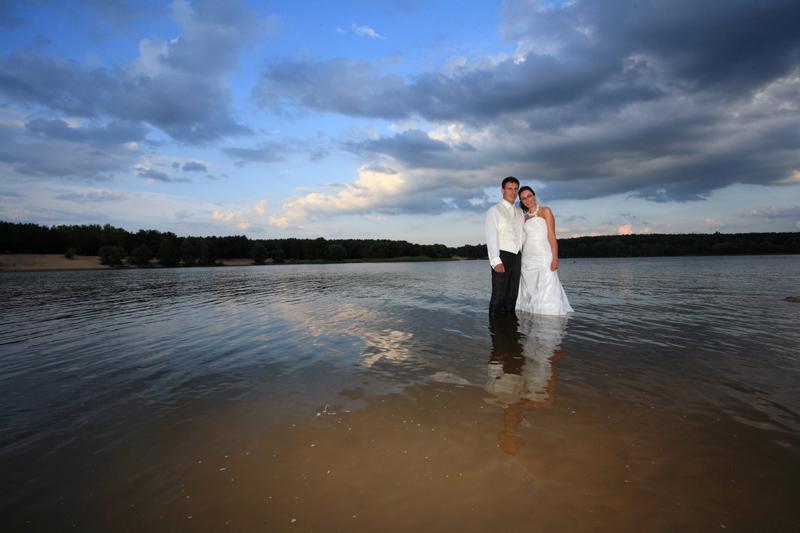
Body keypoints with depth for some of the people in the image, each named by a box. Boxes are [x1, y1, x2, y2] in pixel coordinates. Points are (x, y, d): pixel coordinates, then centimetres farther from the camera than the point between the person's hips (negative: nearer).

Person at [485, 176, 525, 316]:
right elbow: (491, 237, -10)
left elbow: (521, 236, 18)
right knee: (499, 297, -6)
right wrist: (496, 261, -20)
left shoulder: (520, 212, 18)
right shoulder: (494, 211, -1)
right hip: (502, 257, -6)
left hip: (516, 257, 6)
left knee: (512, 296, 9)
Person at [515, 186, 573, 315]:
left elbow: (552, 236, -4)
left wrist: (555, 259, -13)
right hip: (527, 259, 5)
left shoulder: (545, 211, 3)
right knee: (529, 293, 4)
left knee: (546, 293, -9)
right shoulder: (524, 217, 17)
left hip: (543, 257, -5)